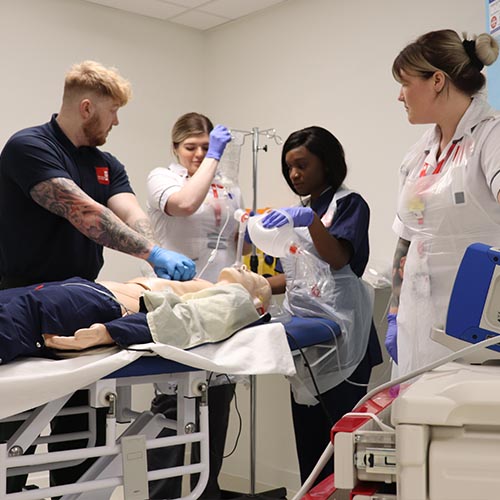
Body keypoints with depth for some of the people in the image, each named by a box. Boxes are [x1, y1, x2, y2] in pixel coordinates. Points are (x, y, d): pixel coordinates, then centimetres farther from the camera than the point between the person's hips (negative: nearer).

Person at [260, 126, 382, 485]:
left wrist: (311, 220, -26)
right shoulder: (300, 210, 20)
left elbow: (338, 258, -14)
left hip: (339, 333, -7)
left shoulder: (349, 203, 1)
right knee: (308, 435, 6)